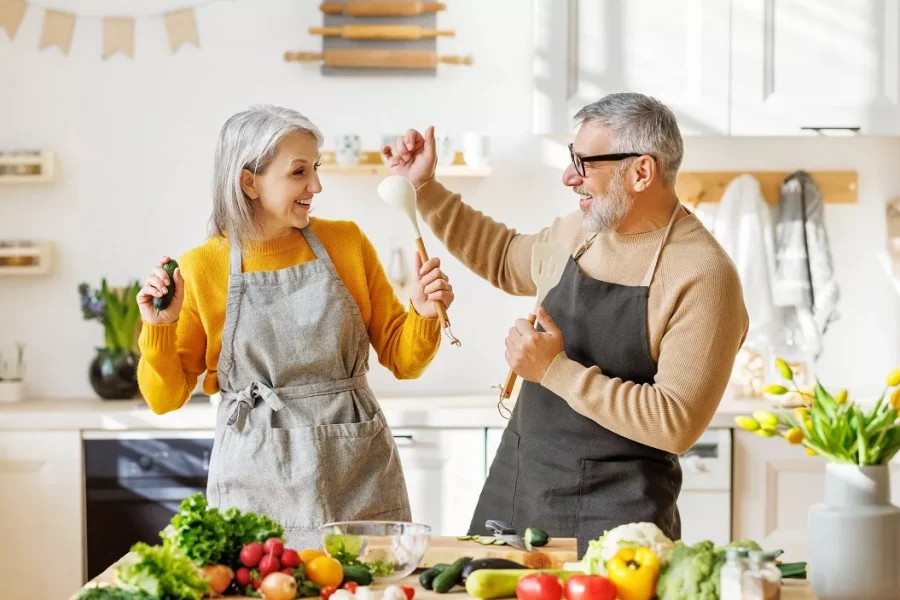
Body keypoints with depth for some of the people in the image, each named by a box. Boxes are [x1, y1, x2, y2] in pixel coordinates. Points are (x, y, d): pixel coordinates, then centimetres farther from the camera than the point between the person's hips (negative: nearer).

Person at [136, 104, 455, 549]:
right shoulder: (201, 267, 0)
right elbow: (166, 397, 5)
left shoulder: (346, 242, 4)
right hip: (258, 484, -1)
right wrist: (159, 328, -11)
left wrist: (423, 314, -10)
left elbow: (402, 360, 9)